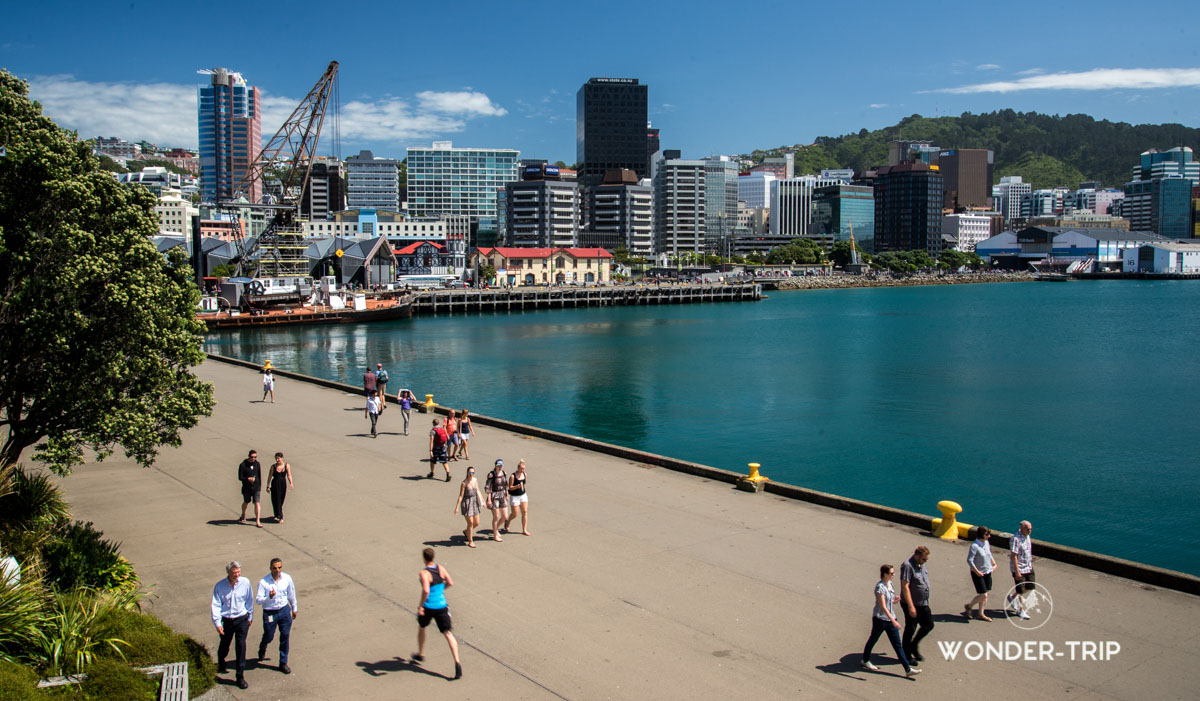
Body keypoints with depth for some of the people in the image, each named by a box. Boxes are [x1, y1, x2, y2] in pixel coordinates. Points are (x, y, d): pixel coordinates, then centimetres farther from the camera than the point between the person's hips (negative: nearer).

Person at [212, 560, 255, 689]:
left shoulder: (245, 583, -8)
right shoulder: (220, 586, -12)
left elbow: (249, 601, 5)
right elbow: (216, 605, -8)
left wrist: (250, 617, 12)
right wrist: (217, 623, -13)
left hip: (242, 619, 0)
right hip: (226, 620, 0)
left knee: (241, 646, -6)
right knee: (224, 645, 17)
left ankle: (240, 677, 3)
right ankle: (221, 665, 50)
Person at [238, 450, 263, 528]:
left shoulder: (257, 464, 3)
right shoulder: (243, 465, -7)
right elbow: (240, 477, -8)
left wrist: (260, 486, 13)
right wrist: (248, 479, -26)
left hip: (256, 488, 1)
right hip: (246, 488, -1)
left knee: (257, 503, -9)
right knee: (246, 502, 18)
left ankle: (258, 521, -7)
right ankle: (243, 517, 43)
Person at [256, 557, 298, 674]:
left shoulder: (287, 578, -7)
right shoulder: (263, 582, -18)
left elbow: (291, 594, 8)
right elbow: (258, 600, -16)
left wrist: (294, 608, 18)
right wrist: (269, 597, -34)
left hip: (284, 610, 2)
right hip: (270, 613, -2)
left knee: (285, 636, 6)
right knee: (269, 637, 12)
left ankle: (283, 663, 22)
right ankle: (262, 648, 50)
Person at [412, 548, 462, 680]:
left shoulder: (424, 573, -17)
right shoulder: (441, 568, -1)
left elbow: (426, 591, -30)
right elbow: (450, 583, 8)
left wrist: (420, 605, -20)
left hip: (428, 607, -3)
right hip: (442, 606, 3)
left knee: (421, 627, 27)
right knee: (448, 633, 2)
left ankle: (420, 655, 44)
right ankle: (457, 662, -14)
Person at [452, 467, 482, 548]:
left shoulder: (475, 480, 2)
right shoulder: (464, 483, -15)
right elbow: (460, 496, -14)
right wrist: (457, 507, -14)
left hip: (474, 502, 6)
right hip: (466, 503, -6)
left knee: (477, 523, 9)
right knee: (470, 523, -4)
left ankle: (466, 531, 39)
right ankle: (470, 542, 11)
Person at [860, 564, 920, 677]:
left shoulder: (889, 584, 4)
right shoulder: (880, 587, -21)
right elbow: (883, 606, -26)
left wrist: (894, 600, -2)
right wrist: (893, 620, -31)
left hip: (890, 618, 7)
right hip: (880, 618, -7)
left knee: (898, 644, 5)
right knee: (873, 640, 13)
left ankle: (908, 669, 4)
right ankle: (865, 661, 33)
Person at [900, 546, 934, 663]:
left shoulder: (923, 565, 5)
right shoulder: (907, 566, -21)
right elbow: (905, 587, -24)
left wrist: (926, 600, 20)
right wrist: (910, 606, -25)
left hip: (923, 603, 8)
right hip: (912, 604, -8)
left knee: (929, 625, 14)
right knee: (910, 629, 3)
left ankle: (914, 646, 32)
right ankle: (906, 655, 18)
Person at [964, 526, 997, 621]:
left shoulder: (986, 543, 3)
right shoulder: (974, 546, -21)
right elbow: (969, 560, -22)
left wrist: (994, 563, 11)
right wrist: (977, 571, -21)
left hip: (987, 572, 7)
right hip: (978, 574, -7)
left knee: (985, 595, 12)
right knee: (983, 595, -7)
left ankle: (981, 614, 25)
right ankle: (969, 606, 17)